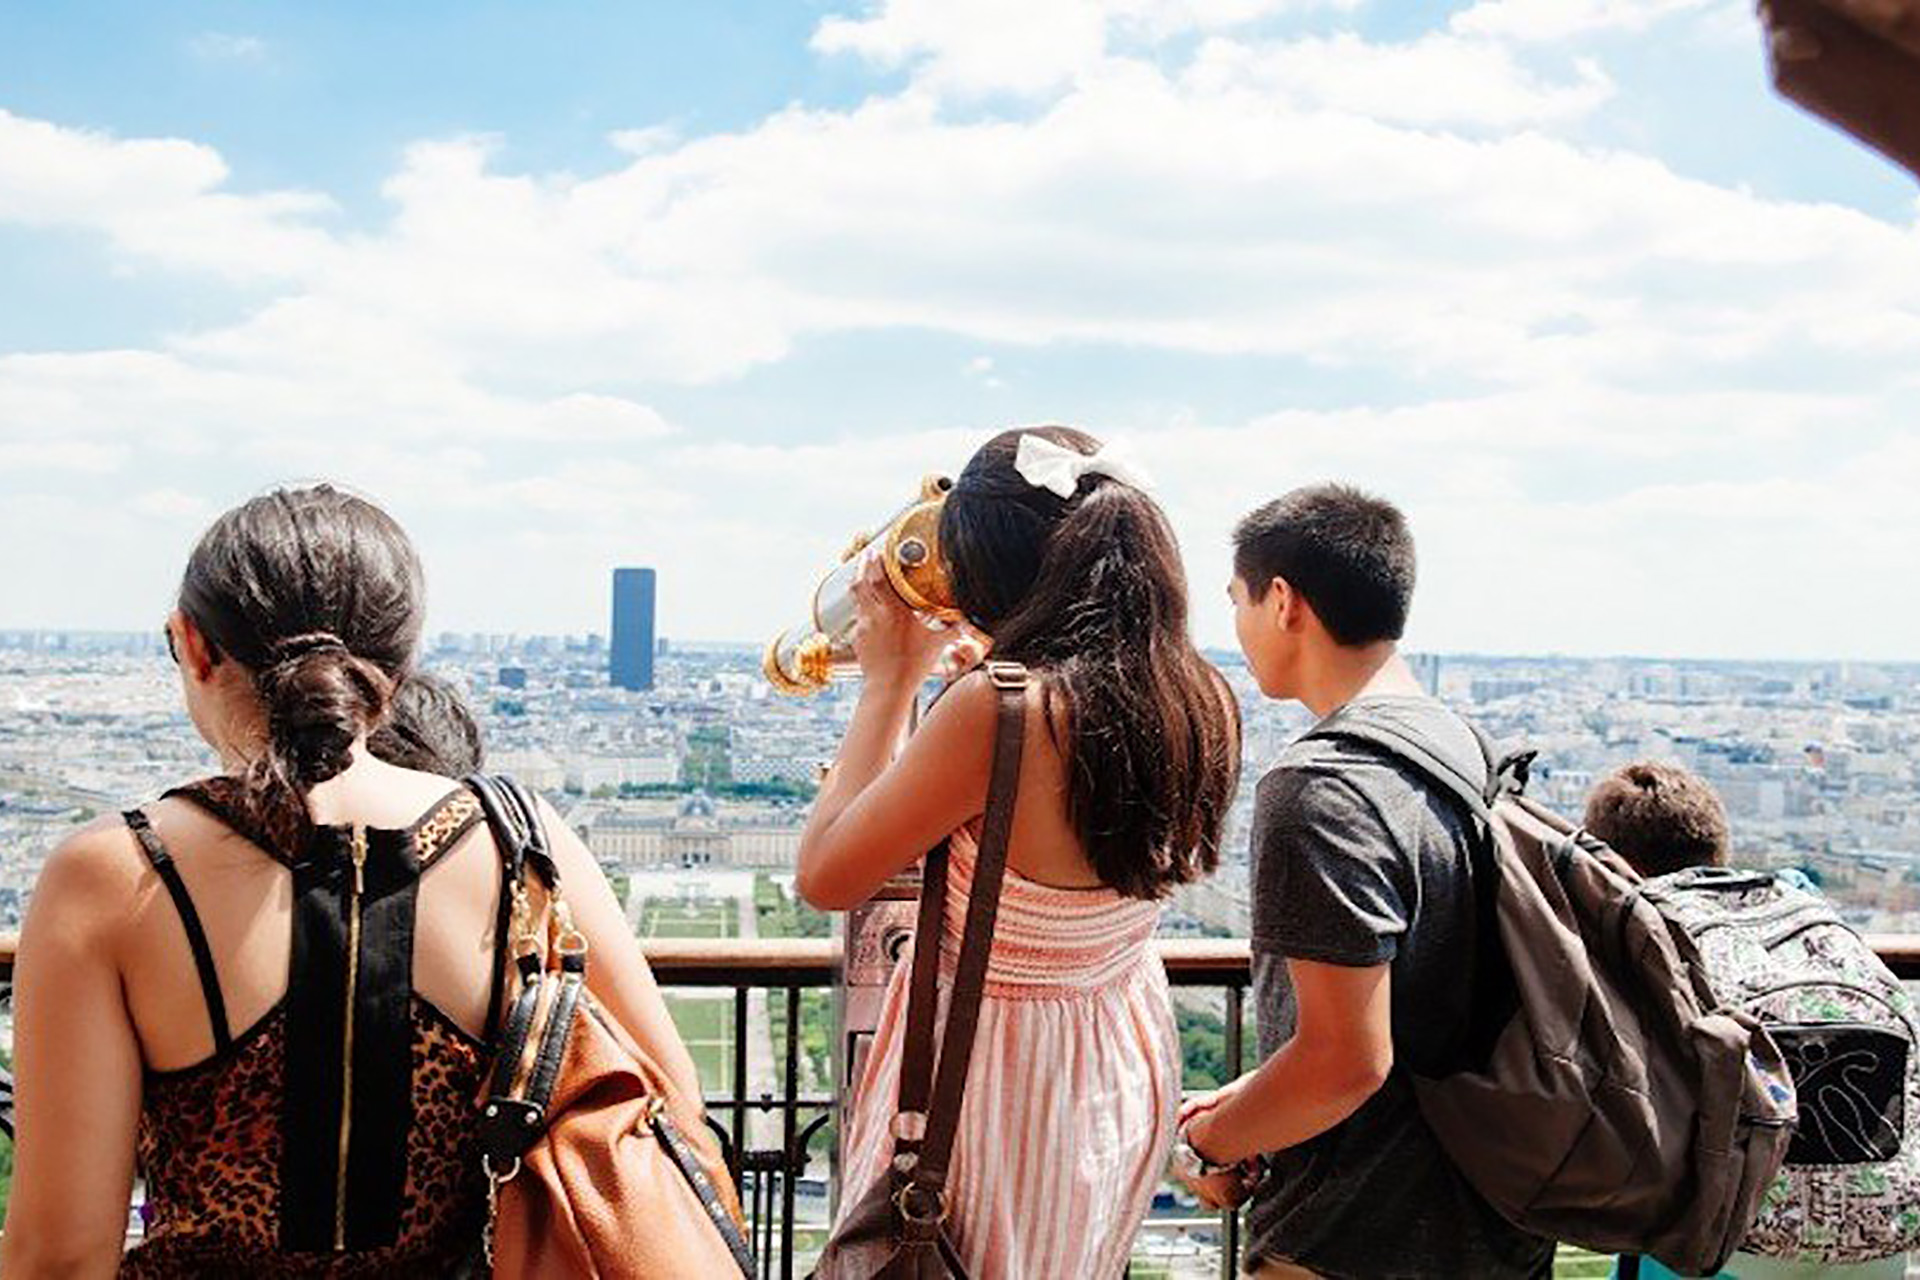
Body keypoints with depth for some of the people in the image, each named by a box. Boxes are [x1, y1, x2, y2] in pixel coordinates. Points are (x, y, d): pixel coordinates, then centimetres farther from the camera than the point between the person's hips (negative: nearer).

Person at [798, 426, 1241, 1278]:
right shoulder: (1199, 703, -9)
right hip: (1127, 1061, 7)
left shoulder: (997, 710, -30)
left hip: (995, 1072, -6)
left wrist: (889, 681, -10)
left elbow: (824, 878, -18)